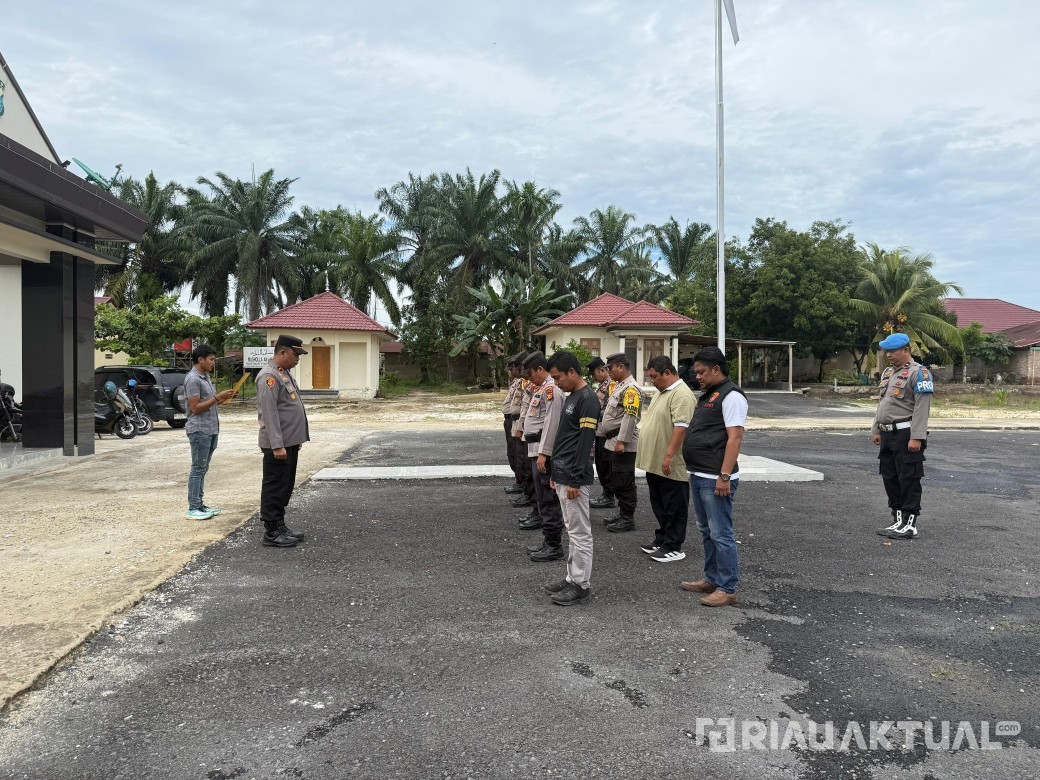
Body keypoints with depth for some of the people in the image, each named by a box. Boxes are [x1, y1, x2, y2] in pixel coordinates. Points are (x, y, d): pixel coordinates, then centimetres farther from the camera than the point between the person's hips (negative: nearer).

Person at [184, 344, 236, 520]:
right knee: (198, 469, -4)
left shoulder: (205, 377, 14)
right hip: (199, 430, -9)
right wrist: (218, 397, -19)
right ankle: (193, 508, 1)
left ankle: (199, 504, 18)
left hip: (211, 429, 9)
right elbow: (195, 407, -18)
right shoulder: (193, 379, -15)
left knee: (203, 469, 12)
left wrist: (224, 398, 4)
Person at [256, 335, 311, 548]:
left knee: (285, 488, 15)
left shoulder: (284, 373, 16)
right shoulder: (269, 376, -15)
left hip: (290, 442, 10)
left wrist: (297, 439, 22)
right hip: (278, 445, -10)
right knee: (275, 488, -2)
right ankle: (272, 533, 5)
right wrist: (277, 445, -24)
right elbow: (269, 413, -21)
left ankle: (280, 527, 24)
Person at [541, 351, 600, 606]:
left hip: (573, 479, -10)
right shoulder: (571, 397, 15)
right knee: (572, 532, 16)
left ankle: (581, 586, 7)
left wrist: (575, 480, -20)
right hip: (562, 477, 10)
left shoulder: (588, 399, -16)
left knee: (580, 533, -1)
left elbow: (585, 443, -20)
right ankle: (572, 578, 24)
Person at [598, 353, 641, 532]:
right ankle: (622, 513, 24)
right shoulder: (619, 386, 17)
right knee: (617, 480, 15)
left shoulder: (630, 389, -15)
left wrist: (622, 441, -24)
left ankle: (628, 518, 5)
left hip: (623, 445, -10)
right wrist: (601, 434, 21)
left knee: (624, 482, -3)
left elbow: (630, 417, -23)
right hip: (613, 442, 10)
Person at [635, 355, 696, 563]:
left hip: (670, 466, -10)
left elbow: (681, 426, -26)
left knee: (674, 507, 1)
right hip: (654, 463, 10)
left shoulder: (681, 394, -18)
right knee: (660, 506, 18)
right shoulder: (663, 392, 15)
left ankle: (674, 548, 9)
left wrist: (669, 456, -28)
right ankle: (662, 539, 29)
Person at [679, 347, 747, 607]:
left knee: (720, 534, -4)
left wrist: (724, 476, -24)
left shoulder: (731, 395, -13)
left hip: (715, 479, -10)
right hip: (699, 476, 10)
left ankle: (727, 589, 4)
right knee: (706, 532, 17)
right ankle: (711, 579, 29)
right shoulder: (708, 395, 17)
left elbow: (735, 438, -20)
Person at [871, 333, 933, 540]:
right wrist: (876, 430, 20)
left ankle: (910, 525, 2)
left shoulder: (918, 373, -10)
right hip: (888, 435, 9)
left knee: (909, 480, -4)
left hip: (906, 436, -9)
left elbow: (922, 407, -17)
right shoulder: (888, 373, 18)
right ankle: (898, 520, 22)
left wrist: (916, 437, -23)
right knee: (890, 479, 12)